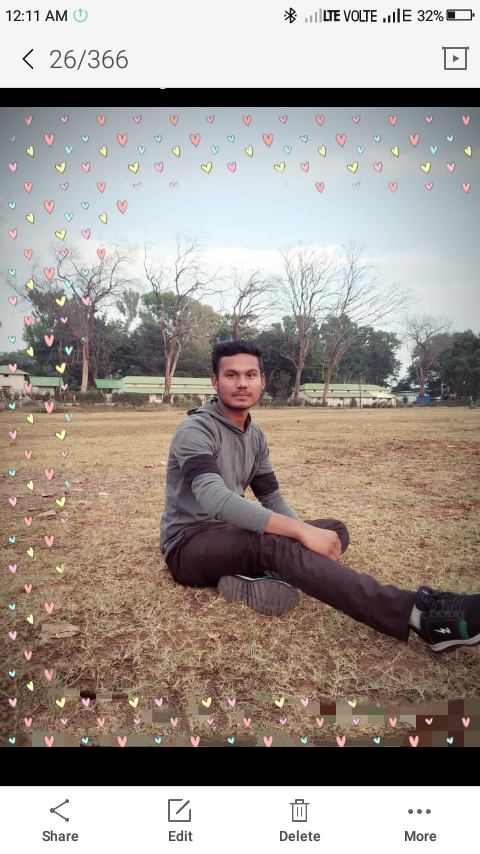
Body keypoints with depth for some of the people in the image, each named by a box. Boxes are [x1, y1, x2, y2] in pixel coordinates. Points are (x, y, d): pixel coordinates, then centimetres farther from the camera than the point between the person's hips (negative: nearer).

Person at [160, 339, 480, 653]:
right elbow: (215, 499, -32)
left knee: (335, 530, -4)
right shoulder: (195, 430, -16)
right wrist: (302, 531, -36)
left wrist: (306, 534, -12)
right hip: (189, 543, -8)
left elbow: (273, 499, 10)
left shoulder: (255, 435, 8)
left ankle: (258, 575, -30)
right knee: (275, 543, -37)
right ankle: (419, 613, -43)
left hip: (230, 537, 8)